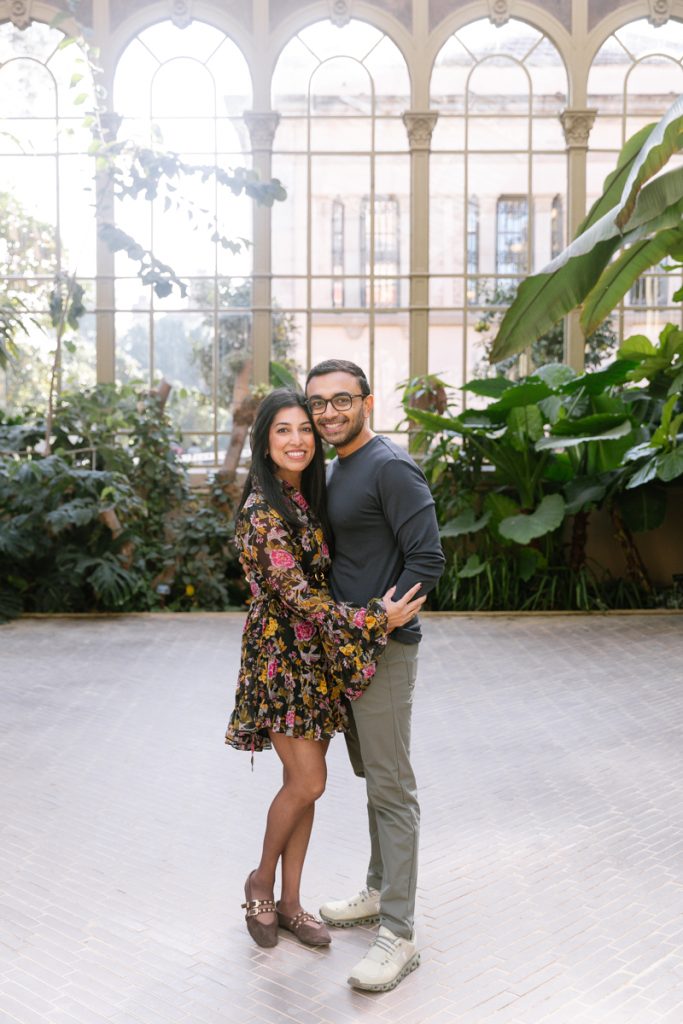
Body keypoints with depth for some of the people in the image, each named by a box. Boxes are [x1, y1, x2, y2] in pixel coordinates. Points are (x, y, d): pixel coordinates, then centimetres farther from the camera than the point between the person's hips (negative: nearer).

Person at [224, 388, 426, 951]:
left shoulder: (308, 497, 9)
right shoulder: (263, 511, -17)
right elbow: (296, 596, -21)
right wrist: (376, 619, -19)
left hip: (316, 653, 8)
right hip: (280, 651, -7)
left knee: (304, 781, 11)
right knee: (307, 781, -6)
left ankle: (289, 902, 24)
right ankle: (262, 881, 20)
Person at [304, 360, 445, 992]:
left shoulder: (390, 467, -14)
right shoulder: (336, 471, 14)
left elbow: (427, 560, -19)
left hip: (383, 649, -9)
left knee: (391, 789, -3)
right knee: (371, 777, 19)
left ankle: (399, 934, 6)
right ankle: (379, 893, 34)